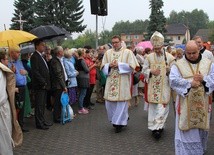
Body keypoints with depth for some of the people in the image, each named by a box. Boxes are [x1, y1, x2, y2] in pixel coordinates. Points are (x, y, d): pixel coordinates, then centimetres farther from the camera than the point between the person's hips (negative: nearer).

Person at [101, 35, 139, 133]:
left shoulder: (128, 52, -1)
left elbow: (132, 66, -7)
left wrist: (118, 65, -13)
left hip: (123, 83, -4)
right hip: (111, 82, 4)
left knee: (121, 102, 0)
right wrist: (109, 65, -10)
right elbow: (103, 66, 11)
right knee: (109, 102, 6)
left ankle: (119, 122, 14)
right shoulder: (107, 53, 10)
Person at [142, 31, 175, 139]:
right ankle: (156, 126, 20)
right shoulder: (149, 57, 4)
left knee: (162, 107, -5)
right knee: (153, 106, 7)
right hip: (152, 86, 2)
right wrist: (151, 72, -14)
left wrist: (169, 71, -22)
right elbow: (144, 71, 7)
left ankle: (157, 127, -1)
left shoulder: (169, 57, -2)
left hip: (164, 86, -2)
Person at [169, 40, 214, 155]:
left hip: (202, 103, 3)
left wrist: (203, 79, -18)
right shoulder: (178, 65, -1)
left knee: (201, 128, 14)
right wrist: (190, 82, -20)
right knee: (187, 130, 1)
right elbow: (173, 80, -13)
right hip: (185, 104, -2)